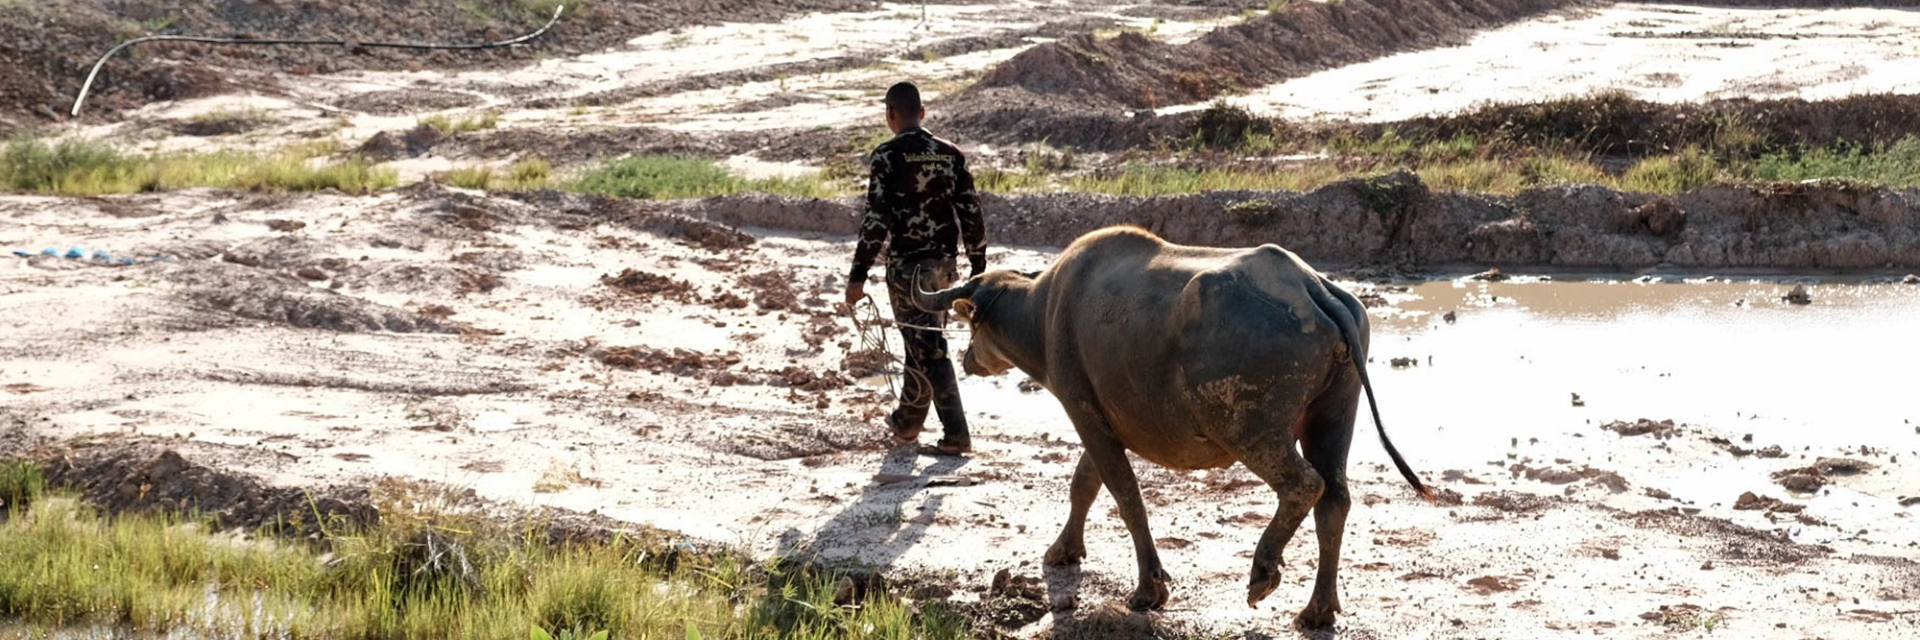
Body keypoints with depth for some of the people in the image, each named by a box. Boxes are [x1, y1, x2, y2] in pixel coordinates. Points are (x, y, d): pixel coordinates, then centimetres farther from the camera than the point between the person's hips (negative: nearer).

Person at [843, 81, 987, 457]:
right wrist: (979, 269, 13)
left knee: (928, 348, -4)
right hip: (944, 264, 6)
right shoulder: (951, 155, 5)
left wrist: (858, 275, -13)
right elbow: (971, 214, 5)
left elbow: (877, 218, -16)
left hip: (907, 266, -6)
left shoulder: (887, 156, -11)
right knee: (923, 343, 20)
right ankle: (906, 423, 35)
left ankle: (956, 436, -9)